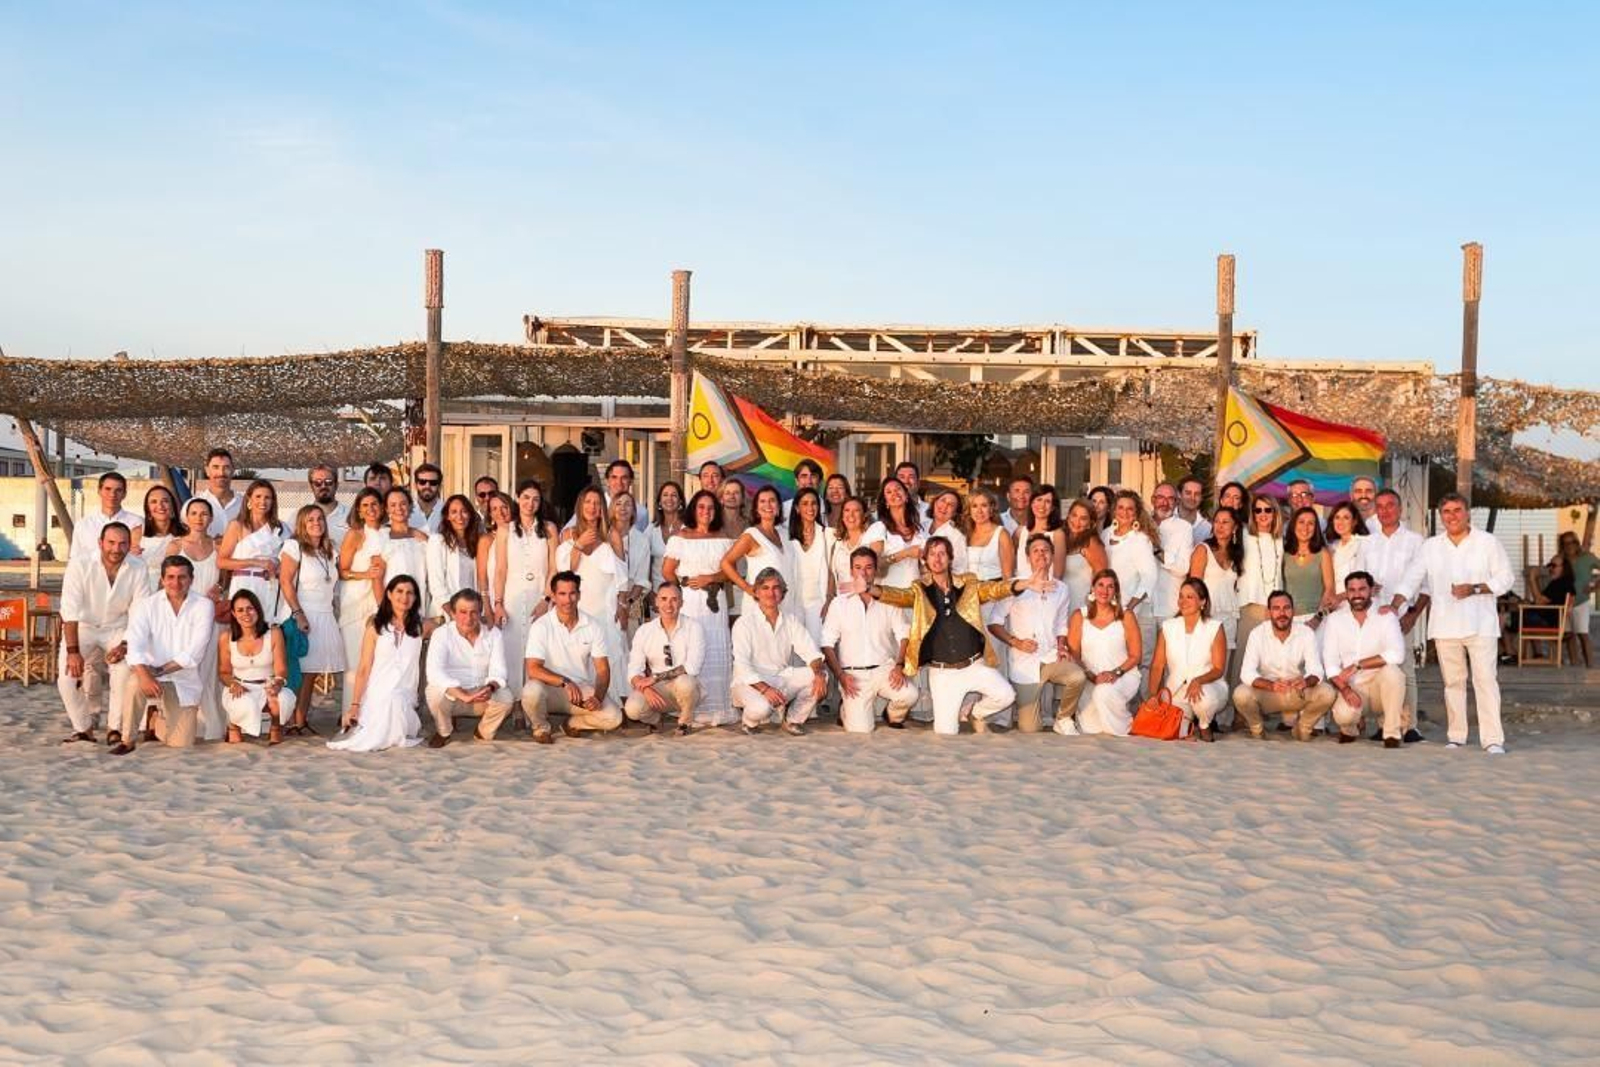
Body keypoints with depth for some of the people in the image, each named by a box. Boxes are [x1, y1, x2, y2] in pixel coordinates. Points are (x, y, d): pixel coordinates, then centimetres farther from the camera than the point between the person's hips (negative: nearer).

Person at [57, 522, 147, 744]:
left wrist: (125, 645, -22)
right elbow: (70, 610, -21)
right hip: (83, 627, 0)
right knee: (67, 674, -19)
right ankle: (83, 728, 2)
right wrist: (73, 651, -26)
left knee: (126, 673, -24)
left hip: (119, 629, 0)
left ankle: (115, 728, -7)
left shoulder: (138, 568, -14)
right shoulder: (80, 564, -19)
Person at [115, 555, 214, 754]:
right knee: (137, 684, -36)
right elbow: (136, 644, -20)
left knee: (180, 743, -4)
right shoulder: (146, 605, -6)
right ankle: (127, 741, -15)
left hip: (185, 683, 1)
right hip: (153, 674, -1)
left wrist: (161, 670, -24)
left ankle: (155, 717, 30)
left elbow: (195, 652, -15)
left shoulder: (203, 606, -7)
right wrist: (144, 676, -38)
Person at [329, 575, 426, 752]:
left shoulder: (419, 628, 8)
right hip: (376, 697, -1)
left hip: (406, 699, 1)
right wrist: (354, 706, -6)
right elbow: (364, 668, -1)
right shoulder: (376, 626, 1)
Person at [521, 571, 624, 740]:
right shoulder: (541, 626, -10)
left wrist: (598, 697, -23)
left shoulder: (592, 627, -2)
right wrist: (565, 682, -34)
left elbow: (603, 670, -3)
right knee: (532, 691, -37)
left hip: (583, 689, 2)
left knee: (613, 717, -23)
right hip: (551, 688, -2)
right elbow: (533, 669, -19)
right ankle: (541, 728, -2)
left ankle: (572, 724, 9)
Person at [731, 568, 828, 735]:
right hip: (752, 682, -5)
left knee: (821, 677, -17)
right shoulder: (745, 623, -7)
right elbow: (742, 666, -15)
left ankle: (793, 720, 2)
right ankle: (748, 720, 1)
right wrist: (764, 688, -31)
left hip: (782, 679, 5)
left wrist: (818, 672, -23)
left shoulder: (791, 621, 9)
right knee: (761, 708, -38)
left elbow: (810, 652, 0)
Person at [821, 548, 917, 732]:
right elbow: (827, 645, 3)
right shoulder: (839, 603, 5)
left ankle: (894, 717, 7)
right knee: (860, 729, -17)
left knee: (909, 694, -29)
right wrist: (841, 676, -9)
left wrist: (899, 666, -13)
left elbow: (904, 635, 3)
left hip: (884, 669, 1)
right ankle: (846, 708, 19)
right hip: (853, 674, -1)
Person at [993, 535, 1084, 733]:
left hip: (1052, 657, 2)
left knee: (1077, 677, -33)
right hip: (1024, 663, -2)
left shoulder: (1061, 589, 9)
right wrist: (1015, 642, -14)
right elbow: (993, 623, -2)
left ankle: (1062, 718, -4)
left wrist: (1061, 647, 0)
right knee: (1029, 729, -7)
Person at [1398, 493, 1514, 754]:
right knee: (1452, 681, 5)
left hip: (1480, 623, -3)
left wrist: (1474, 589, -13)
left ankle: (1493, 739, -11)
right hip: (1445, 625, 3)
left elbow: (1505, 578, 1)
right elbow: (1412, 579, 8)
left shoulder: (1488, 542, 3)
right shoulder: (1431, 546, 10)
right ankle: (1456, 737, 11)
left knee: (1485, 679, -9)